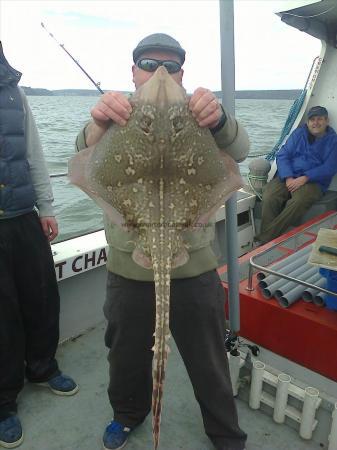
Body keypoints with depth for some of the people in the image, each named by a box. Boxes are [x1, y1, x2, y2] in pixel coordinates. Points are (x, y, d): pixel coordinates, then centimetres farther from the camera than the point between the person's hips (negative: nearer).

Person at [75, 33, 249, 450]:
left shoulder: (196, 119, 1)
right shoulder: (117, 120, 2)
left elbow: (238, 150, -18)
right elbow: (86, 155, -18)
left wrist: (218, 120, -41)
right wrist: (98, 125, -42)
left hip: (194, 266, 0)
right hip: (128, 267, 1)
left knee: (209, 361, 16)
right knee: (127, 355, 22)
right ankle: (128, 414, 53)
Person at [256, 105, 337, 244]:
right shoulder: (299, 133, 15)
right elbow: (282, 156, 6)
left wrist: (305, 178, -17)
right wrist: (288, 178, -12)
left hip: (313, 181, -2)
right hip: (288, 176, 2)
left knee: (298, 202, -36)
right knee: (269, 197, -30)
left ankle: (264, 240, -33)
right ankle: (266, 241, -27)